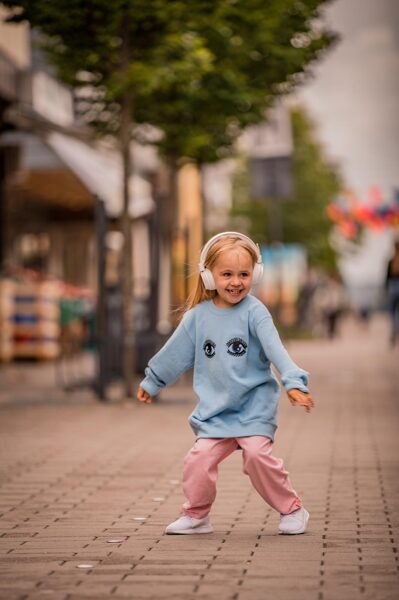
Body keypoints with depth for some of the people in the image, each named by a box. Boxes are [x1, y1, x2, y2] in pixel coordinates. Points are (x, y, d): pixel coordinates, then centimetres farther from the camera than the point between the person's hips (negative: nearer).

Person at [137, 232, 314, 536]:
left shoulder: (254, 312, -9)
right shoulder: (198, 316, 2)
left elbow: (275, 349, -20)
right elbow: (175, 352, 16)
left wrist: (294, 383, -33)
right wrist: (151, 382, 25)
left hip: (255, 404, -3)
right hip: (215, 408, 3)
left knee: (258, 453, -19)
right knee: (199, 459, -10)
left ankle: (292, 510, 0)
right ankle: (196, 515, 13)